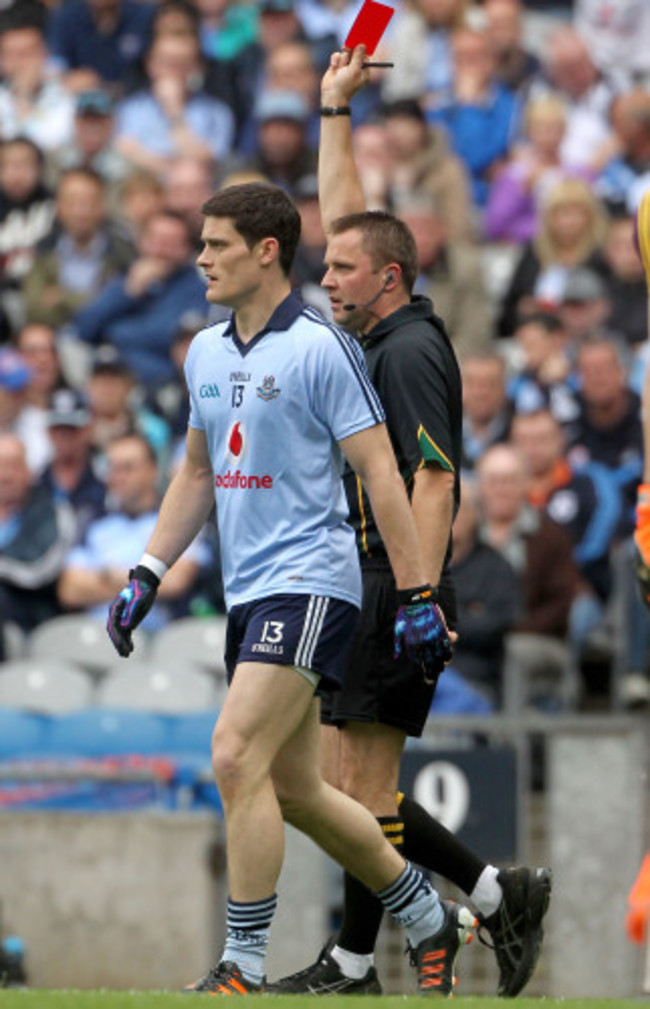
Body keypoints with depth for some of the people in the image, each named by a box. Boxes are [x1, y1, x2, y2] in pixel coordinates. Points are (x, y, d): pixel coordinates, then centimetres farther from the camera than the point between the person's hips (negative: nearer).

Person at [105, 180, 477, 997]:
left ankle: (242, 970, -14)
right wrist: (145, 577, 17)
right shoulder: (205, 354, 13)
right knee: (291, 789, 11)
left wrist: (417, 597, -14)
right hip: (247, 590, 8)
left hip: (309, 581, -8)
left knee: (237, 758, -19)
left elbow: (380, 473, -11)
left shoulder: (321, 348, -10)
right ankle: (432, 922, 27)